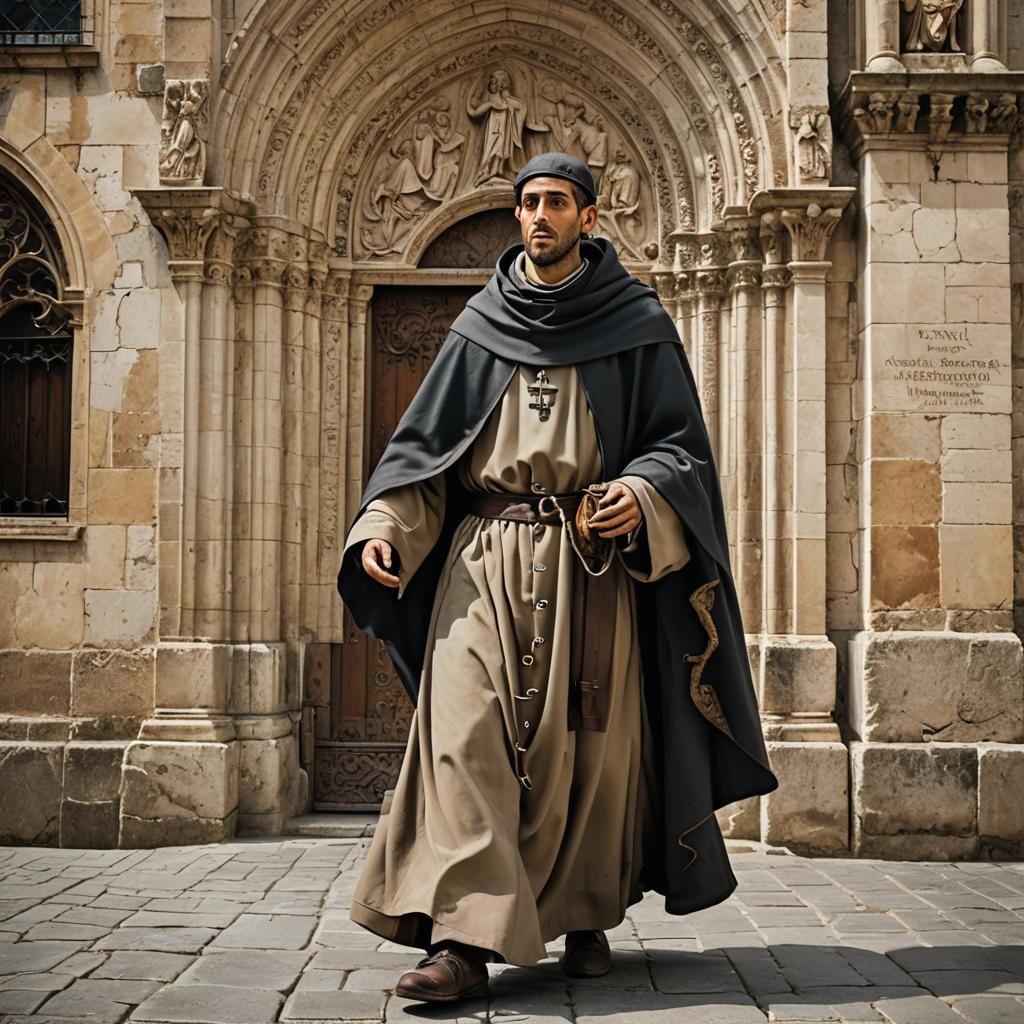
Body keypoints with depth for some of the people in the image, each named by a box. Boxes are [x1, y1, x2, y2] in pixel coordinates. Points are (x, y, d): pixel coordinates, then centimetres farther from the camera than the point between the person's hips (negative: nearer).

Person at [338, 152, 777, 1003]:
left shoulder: (636, 325, 6)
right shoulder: (480, 327, 13)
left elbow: (680, 444, 3)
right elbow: (424, 441, 12)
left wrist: (641, 496, -18)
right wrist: (383, 524, -3)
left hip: (591, 559, -1)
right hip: (485, 555, 2)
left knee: (588, 739, 2)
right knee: (464, 732, -12)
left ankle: (587, 917, 20)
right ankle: (464, 940, -15)